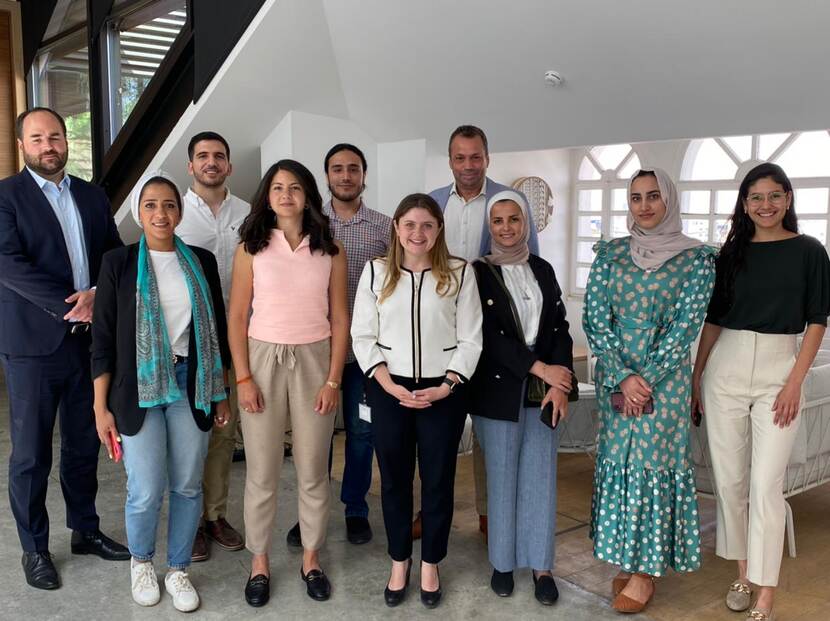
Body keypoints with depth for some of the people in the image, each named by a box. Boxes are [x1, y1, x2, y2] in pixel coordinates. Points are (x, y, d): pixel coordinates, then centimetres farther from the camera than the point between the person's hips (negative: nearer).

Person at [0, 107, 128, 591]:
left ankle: (86, 530, 31)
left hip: (89, 339, 4)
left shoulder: (92, 196, 12)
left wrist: (95, 296, -11)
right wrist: (68, 306, -19)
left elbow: (115, 256, 8)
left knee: (85, 444, 15)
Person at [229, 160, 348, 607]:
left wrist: (333, 380, -4)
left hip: (314, 361, 1)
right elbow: (237, 318, -1)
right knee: (261, 472, 6)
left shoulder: (330, 251, 2)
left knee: (313, 471, 9)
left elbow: (340, 319, 2)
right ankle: (259, 562, 23)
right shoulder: (251, 248, 0)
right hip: (263, 360, 0)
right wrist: (243, 377, -7)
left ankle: (311, 558, 27)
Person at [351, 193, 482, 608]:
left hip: (443, 392, -1)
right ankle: (399, 562, 30)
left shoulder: (460, 273, -1)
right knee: (394, 479, 12)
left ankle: (430, 565, 28)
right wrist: (388, 384, -11)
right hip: (389, 390, 1)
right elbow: (362, 336, 0)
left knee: (438, 480, 9)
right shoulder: (375, 271, 1)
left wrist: (447, 385, -13)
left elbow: (470, 339, -2)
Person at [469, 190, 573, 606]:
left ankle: (540, 565, 17)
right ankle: (503, 562, 21)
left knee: (540, 477, 6)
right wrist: (540, 368, -14)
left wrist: (559, 383, -8)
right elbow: (488, 335, -10)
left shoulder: (543, 270, 11)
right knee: (502, 478, 5)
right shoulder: (479, 272, -2)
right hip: (498, 389, -3)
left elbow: (560, 328, 6)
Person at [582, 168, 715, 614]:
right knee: (617, 461, 9)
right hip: (615, 377, 3)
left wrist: (645, 380, -14)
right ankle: (624, 558, 25)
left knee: (653, 463, 2)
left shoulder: (696, 258, -3)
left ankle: (645, 569, 16)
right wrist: (623, 377, -12)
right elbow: (594, 318, -2)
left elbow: (686, 327, -9)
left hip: (664, 381, -3)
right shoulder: (611, 254, 4)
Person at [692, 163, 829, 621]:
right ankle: (742, 575, 23)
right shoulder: (731, 253, 9)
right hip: (725, 368, 3)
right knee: (729, 478, 7)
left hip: (778, 370, -3)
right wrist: (696, 374, 8)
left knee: (766, 484, -5)